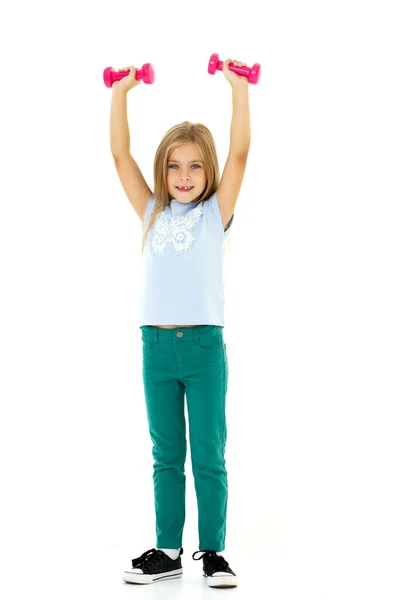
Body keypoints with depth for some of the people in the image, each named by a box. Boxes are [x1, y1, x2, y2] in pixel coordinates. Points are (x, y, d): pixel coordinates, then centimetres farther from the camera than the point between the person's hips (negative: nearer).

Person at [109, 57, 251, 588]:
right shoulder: (152, 212, 11)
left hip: (204, 345, -3)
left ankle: (213, 552, 13)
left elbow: (239, 153, -6)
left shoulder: (215, 211, 4)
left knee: (209, 456, 4)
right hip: (157, 345, 3)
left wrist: (239, 88, -8)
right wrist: (121, 93, 4)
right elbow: (120, 154, 8)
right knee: (166, 456, 11)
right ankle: (168, 552, 19)